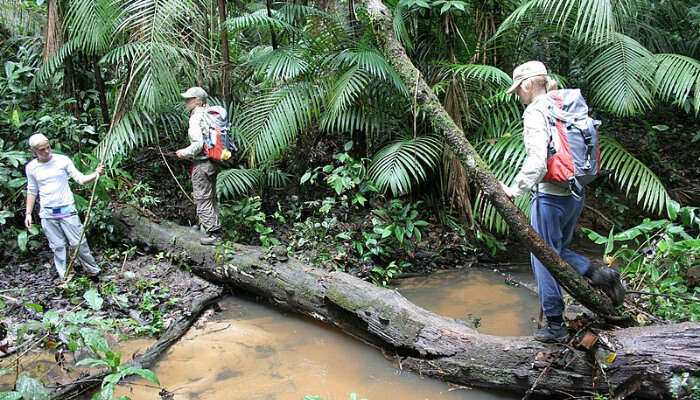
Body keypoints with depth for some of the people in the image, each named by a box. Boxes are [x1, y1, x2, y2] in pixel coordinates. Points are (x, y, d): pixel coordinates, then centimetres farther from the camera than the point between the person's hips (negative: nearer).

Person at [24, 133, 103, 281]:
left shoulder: (63, 160, -5)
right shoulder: (31, 168, 3)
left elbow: (80, 179, -4)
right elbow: (32, 191, 13)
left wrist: (96, 174, -22)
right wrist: (28, 213, 10)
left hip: (67, 209, -2)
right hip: (47, 213, 2)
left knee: (79, 242, 1)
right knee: (57, 246, 6)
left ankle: (93, 270, 17)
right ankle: (63, 277, 16)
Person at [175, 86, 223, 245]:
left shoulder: (196, 118, -16)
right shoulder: (208, 115, 9)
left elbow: (198, 144, -23)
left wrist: (184, 153, -9)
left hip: (202, 164, -9)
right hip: (212, 162, 9)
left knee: (203, 200, 1)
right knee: (211, 198, 18)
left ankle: (213, 233, 5)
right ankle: (217, 229, 26)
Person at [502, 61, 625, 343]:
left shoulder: (535, 112, -13)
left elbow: (537, 161, -24)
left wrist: (515, 189, -15)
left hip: (551, 195, -8)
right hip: (576, 193, 9)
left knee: (543, 257, 4)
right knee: (558, 250, 24)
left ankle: (555, 325, 11)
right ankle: (599, 276, 6)